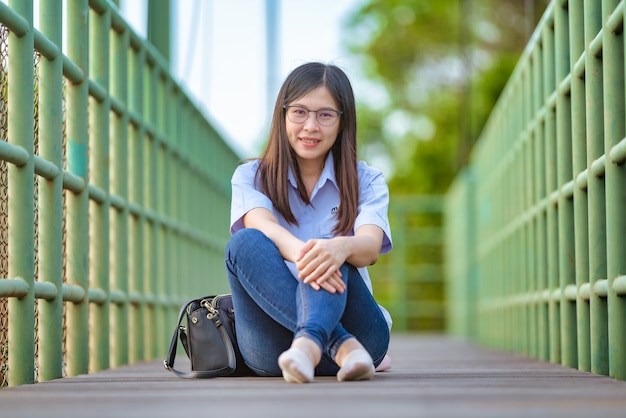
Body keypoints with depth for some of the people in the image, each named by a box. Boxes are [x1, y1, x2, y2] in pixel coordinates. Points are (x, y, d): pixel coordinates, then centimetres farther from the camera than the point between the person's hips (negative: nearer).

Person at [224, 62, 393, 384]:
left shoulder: (365, 181, 10)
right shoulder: (250, 177, 10)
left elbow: (370, 246, -13)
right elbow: (262, 225, -14)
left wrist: (341, 247, -40)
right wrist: (299, 252, -40)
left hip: (356, 329, 0)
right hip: (271, 349, 1)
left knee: (329, 253, -29)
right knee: (245, 243, -26)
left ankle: (310, 341, -57)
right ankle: (341, 346, -42)